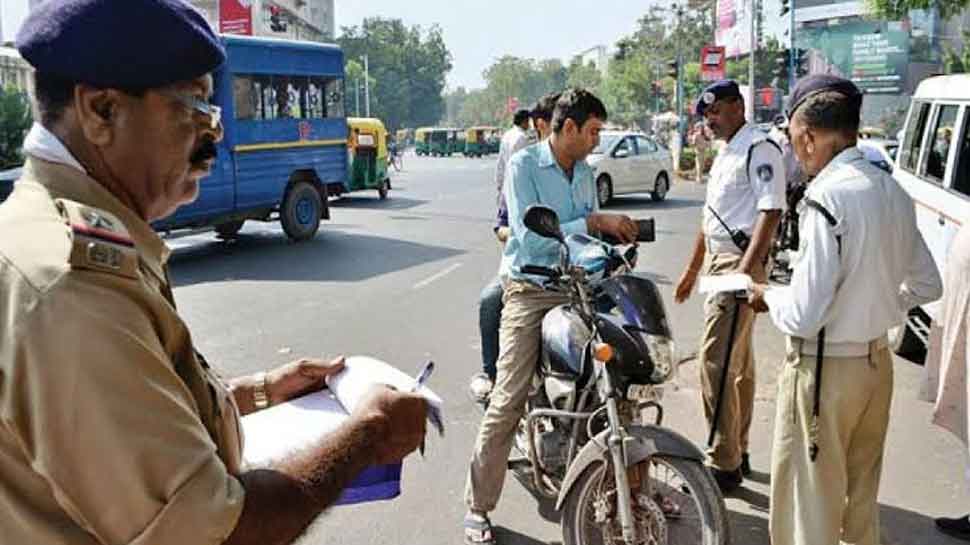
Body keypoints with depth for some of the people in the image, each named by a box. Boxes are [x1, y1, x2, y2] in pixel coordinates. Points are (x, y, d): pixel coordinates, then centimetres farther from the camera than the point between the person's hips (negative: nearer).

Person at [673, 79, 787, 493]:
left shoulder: (760, 150, -11)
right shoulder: (726, 153, 20)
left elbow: (770, 213, -20)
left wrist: (745, 270, -28)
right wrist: (692, 268, 26)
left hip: (739, 264, -10)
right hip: (719, 263, 10)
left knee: (716, 362, -11)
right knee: (738, 363, 15)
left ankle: (724, 464, -2)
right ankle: (738, 452, 26)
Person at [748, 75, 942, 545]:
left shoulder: (827, 197, -22)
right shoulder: (893, 192, 3)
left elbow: (804, 315, -22)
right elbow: (926, 286, 14)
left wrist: (767, 296, -3)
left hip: (825, 369, -8)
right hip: (878, 361, 8)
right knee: (861, 498, 23)